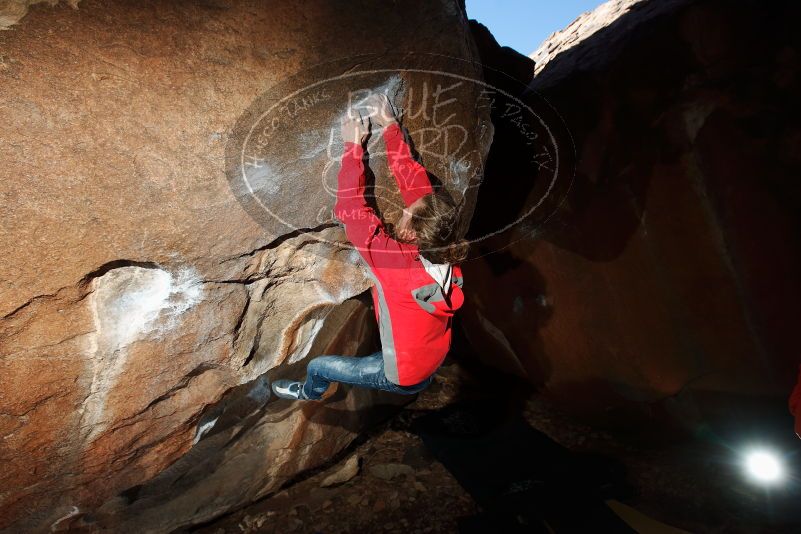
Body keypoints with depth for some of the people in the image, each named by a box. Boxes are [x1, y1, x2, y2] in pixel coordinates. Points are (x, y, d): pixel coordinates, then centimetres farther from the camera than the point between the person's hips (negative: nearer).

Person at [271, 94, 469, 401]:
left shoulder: (395, 261, -37)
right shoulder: (445, 248, -19)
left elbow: (351, 209, -28)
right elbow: (415, 183, -11)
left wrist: (353, 146, -19)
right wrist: (391, 128, -6)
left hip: (403, 378, -6)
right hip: (434, 362, 6)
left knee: (318, 366, 13)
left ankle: (309, 393, 47)